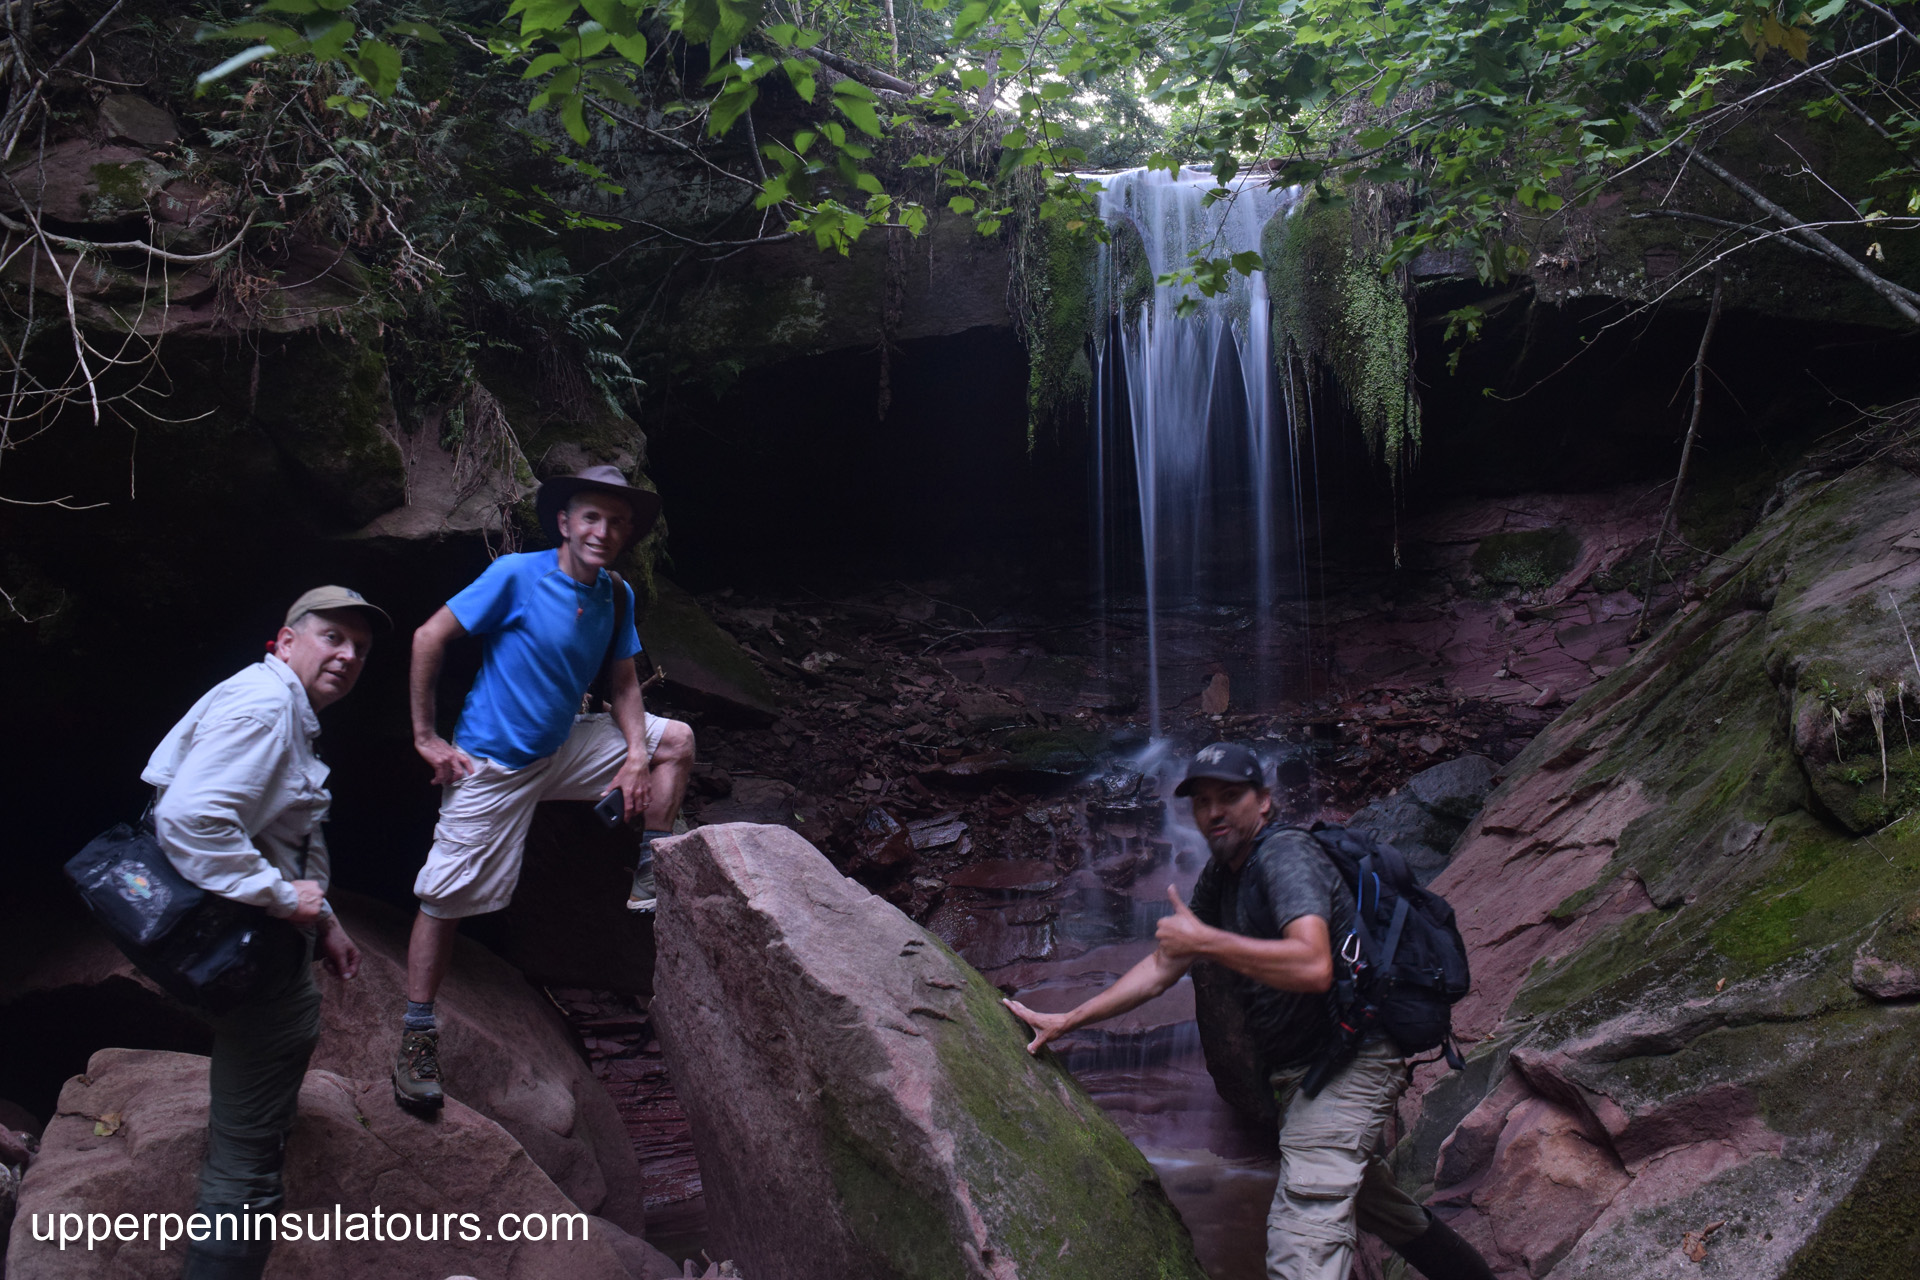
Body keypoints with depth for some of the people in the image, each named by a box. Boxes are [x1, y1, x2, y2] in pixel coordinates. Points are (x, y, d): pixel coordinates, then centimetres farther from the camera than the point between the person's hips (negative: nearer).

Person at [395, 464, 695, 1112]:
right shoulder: (517, 575, -18)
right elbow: (428, 638, -14)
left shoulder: (617, 597, 0)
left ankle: (650, 881, 7)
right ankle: (417, 1035, 12)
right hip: (492, 762, -6)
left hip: (564, 750, 6)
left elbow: (623, 682, 8)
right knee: (445, 898, -3)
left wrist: (637, 755, -8)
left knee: (675, 739, 1)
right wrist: (426, 737, -13)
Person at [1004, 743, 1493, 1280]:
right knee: (1377, 1202, 28)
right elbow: (1163, 965, 13)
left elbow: (1313, 967, -34)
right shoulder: (1221, 875, 11)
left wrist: (1205, 941, -29)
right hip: (1297, 1067, 10)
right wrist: (1066, 1020, 9)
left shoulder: (1285, 853, -18)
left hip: (1347, 1058, -10)